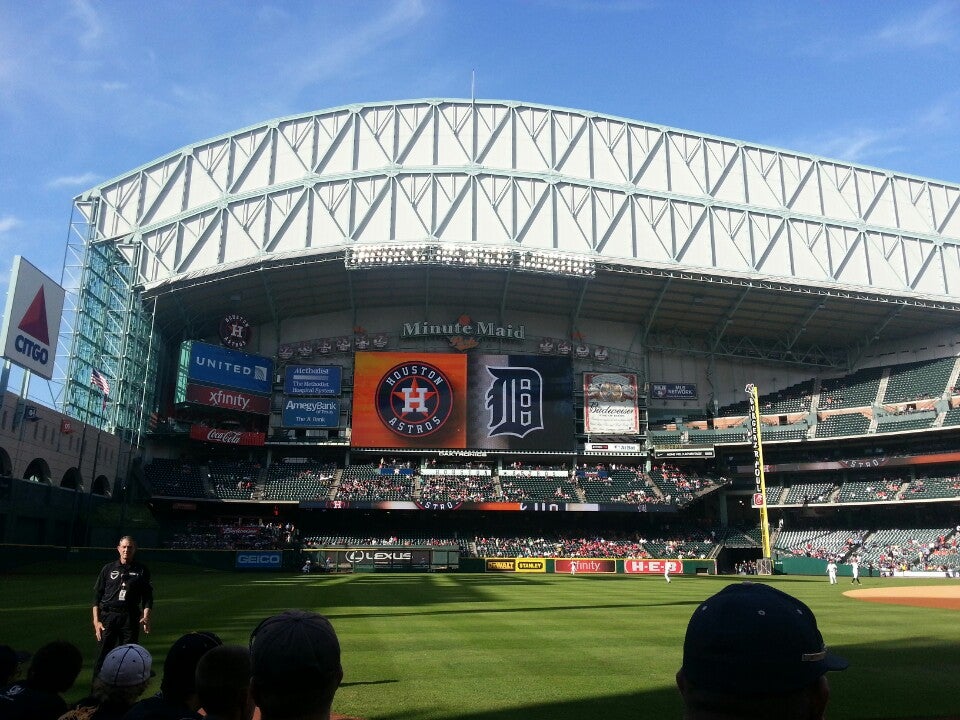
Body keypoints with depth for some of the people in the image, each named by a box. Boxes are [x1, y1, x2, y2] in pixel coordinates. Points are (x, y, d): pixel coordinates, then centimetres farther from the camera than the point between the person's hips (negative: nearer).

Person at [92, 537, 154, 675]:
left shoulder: (142, 570, 9)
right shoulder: (108, 569, 10)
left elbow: (147, 597, 6)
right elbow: (97, 596, 8)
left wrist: (146, 617, -10)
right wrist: (96, 621, -2)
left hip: (130, 618, 0)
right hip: (108, 616, 0)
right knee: (103, 655, -3)